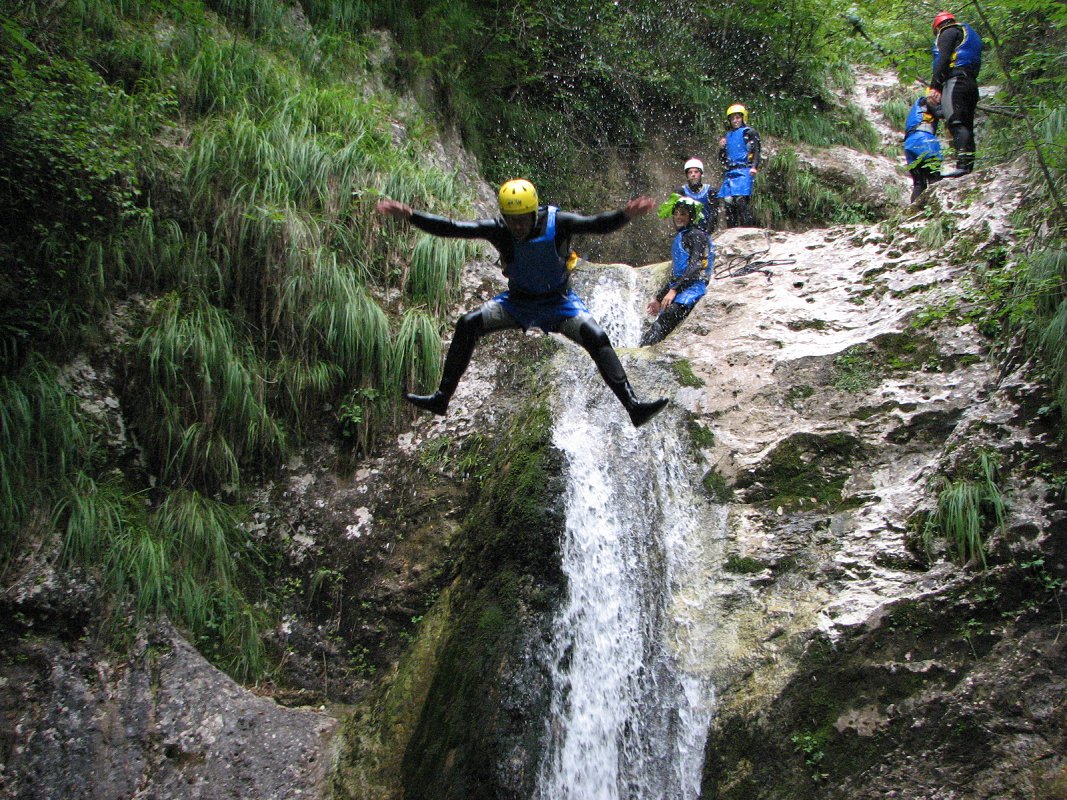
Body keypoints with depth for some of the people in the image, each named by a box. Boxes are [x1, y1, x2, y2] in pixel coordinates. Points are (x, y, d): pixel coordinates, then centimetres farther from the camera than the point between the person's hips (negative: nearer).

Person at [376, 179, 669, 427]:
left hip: (559, 302, -2)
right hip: (518, 302, 2)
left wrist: (625, 215, -55)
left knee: (597, 338, -25)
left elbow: (597, 224, -34)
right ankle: (441, 398, -4)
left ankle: (633, 406, -23)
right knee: (468, 324, -14)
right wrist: (409, 215, -32)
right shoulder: (498, 229, -18)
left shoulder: (557, 223, -23)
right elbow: (451, 228, -21)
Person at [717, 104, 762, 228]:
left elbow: (756, 151, -7)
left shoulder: (748, 133, 4)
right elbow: (722, 160, 26)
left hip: (743, 172, -7)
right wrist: (721, 148, 7)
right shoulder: (728, 136, 23)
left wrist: (754, 167, -23)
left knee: (740, 200, -19)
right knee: (728, 202, -1)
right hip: (729, 173, 7)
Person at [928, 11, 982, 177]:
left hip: (956, 80, -9)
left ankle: (962, 165, -34)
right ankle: (969, 166, 0)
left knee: (955, 123, -20)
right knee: (967, 126, 6)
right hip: (972, 84, 9)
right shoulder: (970, 35, 33)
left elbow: (943, 59, -10)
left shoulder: (949, 32, 6)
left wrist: (934, 86, -16)